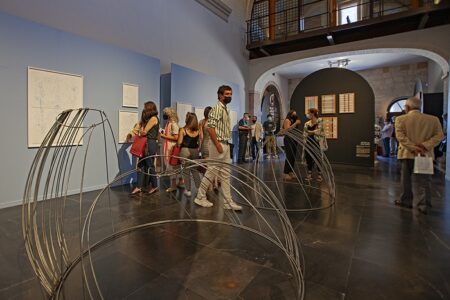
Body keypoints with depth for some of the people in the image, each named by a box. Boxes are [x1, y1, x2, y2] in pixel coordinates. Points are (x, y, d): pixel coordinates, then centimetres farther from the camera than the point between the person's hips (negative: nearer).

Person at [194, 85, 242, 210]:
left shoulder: (226, 109, 17)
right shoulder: (217, 108, -12)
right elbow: (210, 128, -21)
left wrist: (225, 144, 15)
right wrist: (218, 145, -22)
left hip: (225, 144, 9)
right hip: (218, 144, -9)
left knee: (225, 174, 9)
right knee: (211, 172, 0)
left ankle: (228, 201, 16)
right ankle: (200, 197, 15)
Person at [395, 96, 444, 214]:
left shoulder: (401, 119, -5)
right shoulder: (433, 119, 4)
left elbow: (400, 136, -15)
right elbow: (439, 135, -2)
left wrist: (412, 148, -15)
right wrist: (425, 146, -10)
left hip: (407, 153, -2)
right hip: (425, 154, 2)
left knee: (406, 179, 11)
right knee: (424, 180, 6)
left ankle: (406, 201, 20)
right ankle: (424, 205, 5)